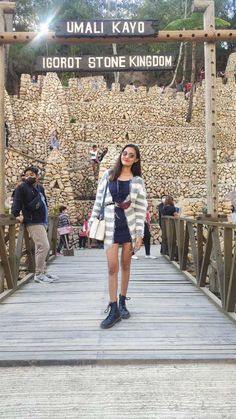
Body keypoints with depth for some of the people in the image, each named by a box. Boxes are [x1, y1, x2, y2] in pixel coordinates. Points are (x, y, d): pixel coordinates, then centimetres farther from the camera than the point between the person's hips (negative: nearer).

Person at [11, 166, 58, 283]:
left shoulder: (40, 187, 14)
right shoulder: (22, 187, -6)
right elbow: (16, 202, -14)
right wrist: (16, 215, -26)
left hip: (42, 222, 8)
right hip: (33, 222, -8)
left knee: (40, 247, 15)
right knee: (44, 246, -15)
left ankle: (42, 272, 25)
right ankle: (38, 274, -8)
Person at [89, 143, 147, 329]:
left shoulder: (138, 181, 2)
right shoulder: (108, 175, 6)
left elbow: (141, 208, 0)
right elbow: (99, 200, 9)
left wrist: (139, 234, -5)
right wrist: (93, 222, 6)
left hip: (129, 225, 0)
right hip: (110, 224, 0)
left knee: (125, 265, 9)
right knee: (112, 266, -5)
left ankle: (122, 302, 23)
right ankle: (113, 309, 0)